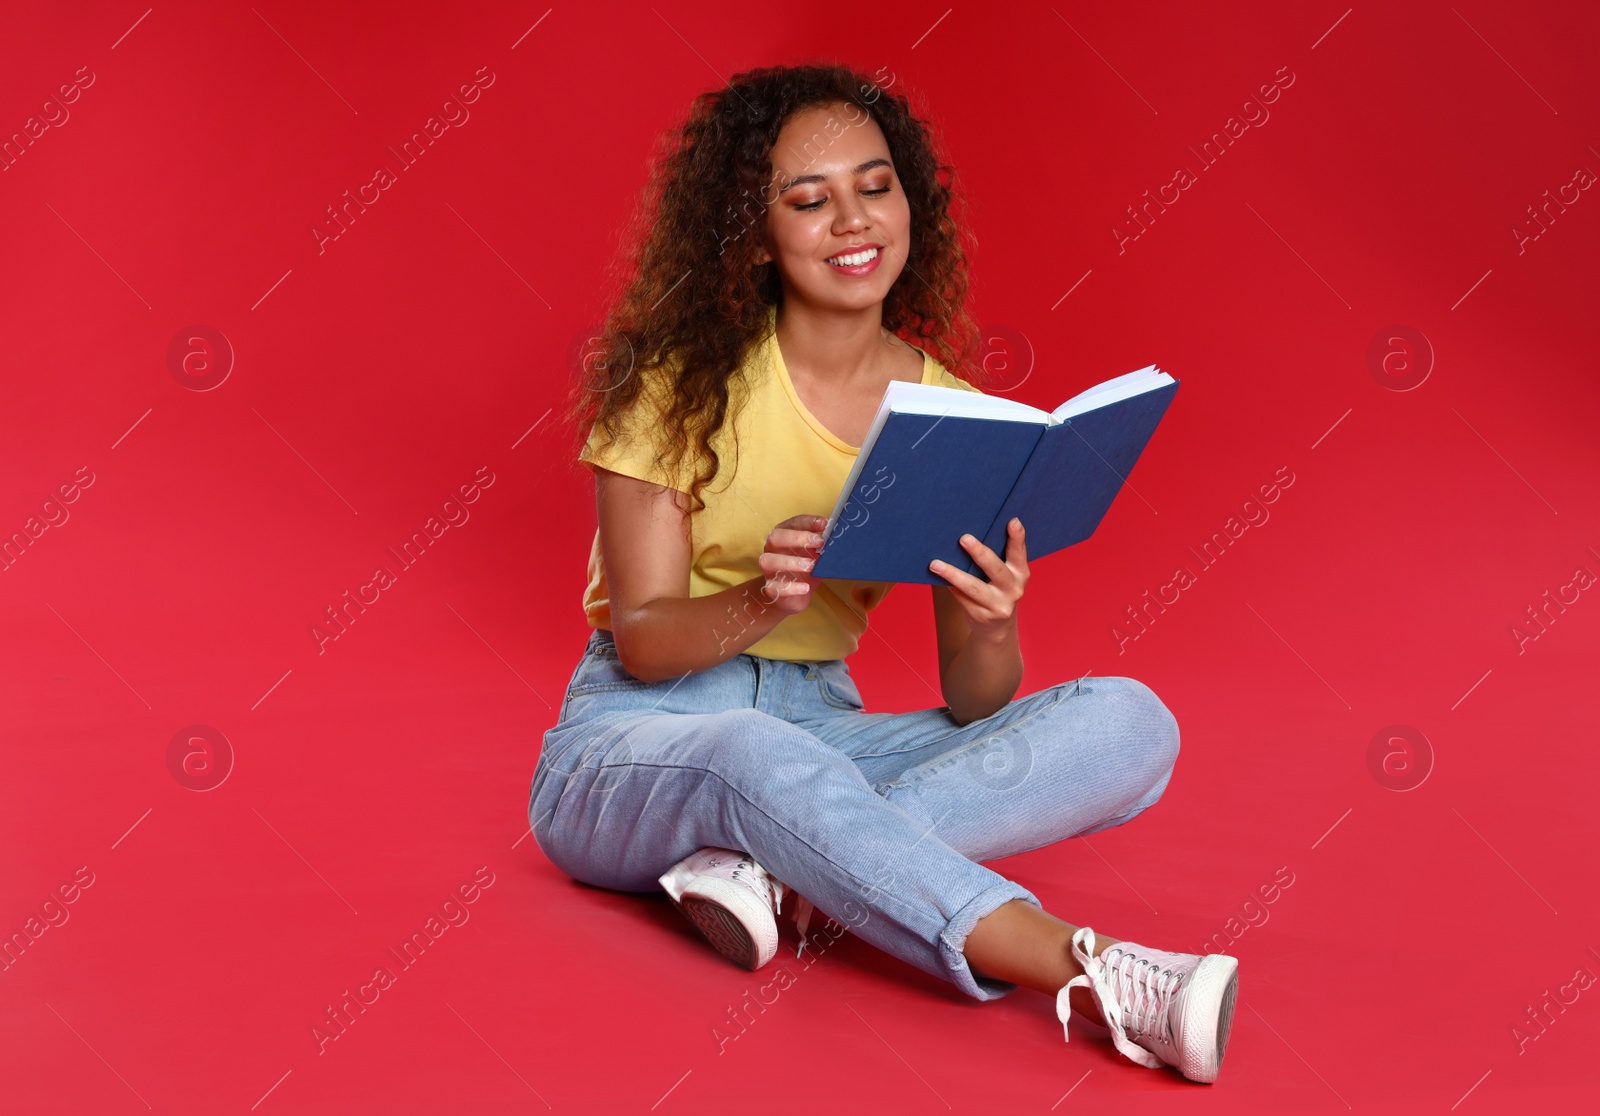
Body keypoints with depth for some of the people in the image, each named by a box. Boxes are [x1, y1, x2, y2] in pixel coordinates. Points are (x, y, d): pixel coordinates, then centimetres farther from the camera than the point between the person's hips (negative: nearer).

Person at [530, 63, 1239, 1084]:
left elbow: (977, 707, -2)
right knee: (762, 757, -41)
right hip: (637, 743, -4)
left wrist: (991, 626, -26)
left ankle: (779, 867, -30)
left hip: (822, 728, 4)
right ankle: (1094, 976, -38)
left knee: (1129, 726, -18)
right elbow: (638, 640, -11)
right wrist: (765, 600, -31)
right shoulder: (685, 380, -6)